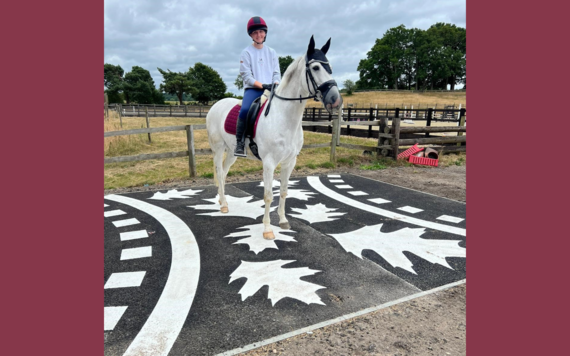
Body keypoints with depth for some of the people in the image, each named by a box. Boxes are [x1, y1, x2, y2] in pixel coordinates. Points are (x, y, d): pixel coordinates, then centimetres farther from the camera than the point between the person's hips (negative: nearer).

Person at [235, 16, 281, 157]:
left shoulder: (272, 52, 16)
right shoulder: (246, 52, 4)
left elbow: (276, 73, 11)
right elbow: (246, 76, -4)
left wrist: (275, 85, -11)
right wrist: (262, 85, -18)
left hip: (270, 90, 4)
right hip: (252, 89, -4)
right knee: (245, 110, -33)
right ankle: (239, 143, -17)